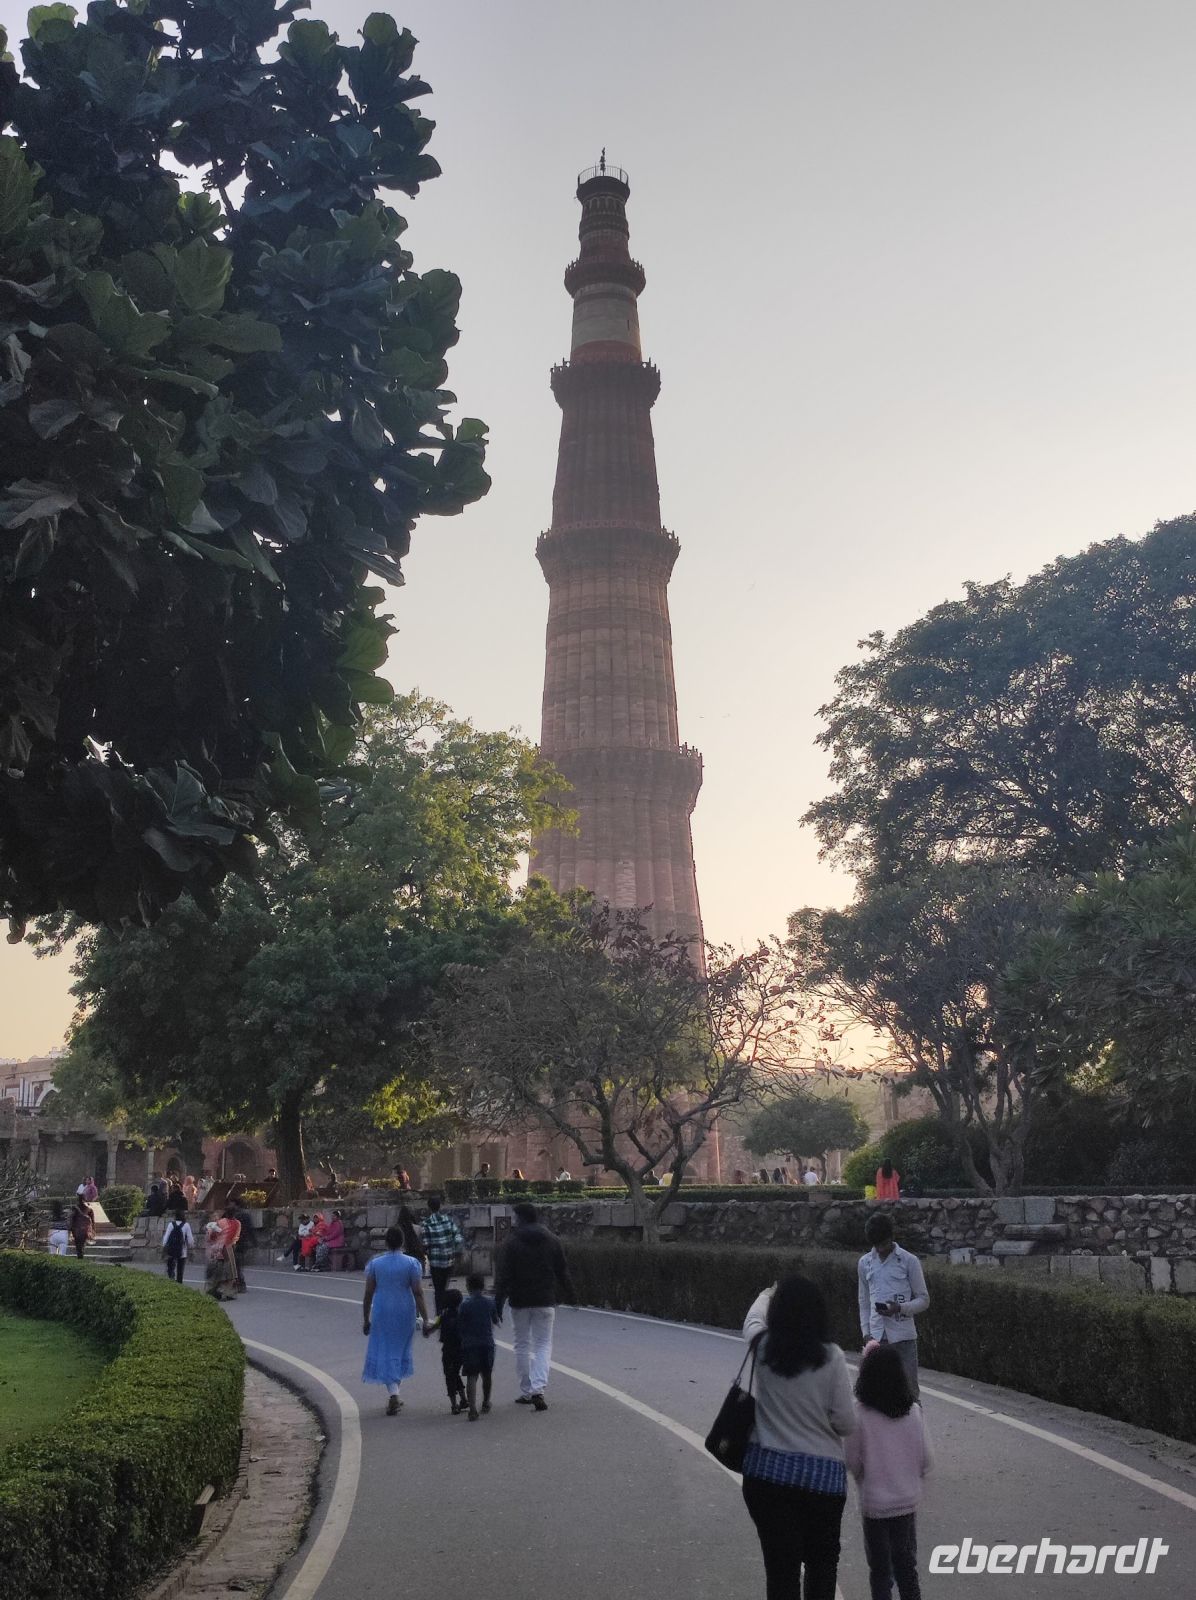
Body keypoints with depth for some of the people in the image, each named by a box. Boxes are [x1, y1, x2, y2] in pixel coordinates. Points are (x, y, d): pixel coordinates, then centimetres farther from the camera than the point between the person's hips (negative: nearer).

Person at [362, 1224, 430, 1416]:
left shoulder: (374, 1263, -4)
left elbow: (368, 1294, -1)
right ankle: (393, 1394, 24)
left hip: (382, 1313, -1)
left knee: (385, 1352, 4)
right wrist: (425, 1319, -4)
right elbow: (418, 1293, -8)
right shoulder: (411, 1263, -6)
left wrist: (366, 1319, 8)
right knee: (400, 1350, 17)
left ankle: (393, 1394, -14)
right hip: (405, 1313, 1)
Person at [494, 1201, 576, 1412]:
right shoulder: (552, 1240, 3)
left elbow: (503, 1275, -11)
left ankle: (526, 1392, 16)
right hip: (545, 1301, 1)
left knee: (522, 1345, 12)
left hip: (520, 1302, -1)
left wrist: (498, 1301, -10)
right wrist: (570, 1296, 20)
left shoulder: (511, 1242, -7)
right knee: (543, 1344, 6)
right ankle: (538, 1389, -12)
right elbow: (563, 1272, 9)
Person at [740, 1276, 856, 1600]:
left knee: (780, 1566, 10)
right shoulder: (830, 1357, -13)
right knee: (822, 1562, 21)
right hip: (822, 1474, -1)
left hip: (767, 1472, 1)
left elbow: (752, 1320, 18)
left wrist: (767, 1295, 38)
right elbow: (846, 1422, -9)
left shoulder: (763, 1348, -6)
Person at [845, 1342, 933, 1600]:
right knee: (906, 1564, 19)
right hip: (907, 1501, 2)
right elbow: (926, 1460, -4)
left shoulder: (859, 1414, -18)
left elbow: (853, 1463, -10)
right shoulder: (913, 1411, -10)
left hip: (874, 1503, -2)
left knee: (880, 1569, 13)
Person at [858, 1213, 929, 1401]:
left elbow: (924, 1299, 1)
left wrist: (900, 1308, -16)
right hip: (877, 1337, 3)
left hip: (903, 1336, -3)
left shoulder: (909, 1261, -3)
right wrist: (866, 1332, 4)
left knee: (909, 1389, 0)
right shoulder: (865, 1263, 9)